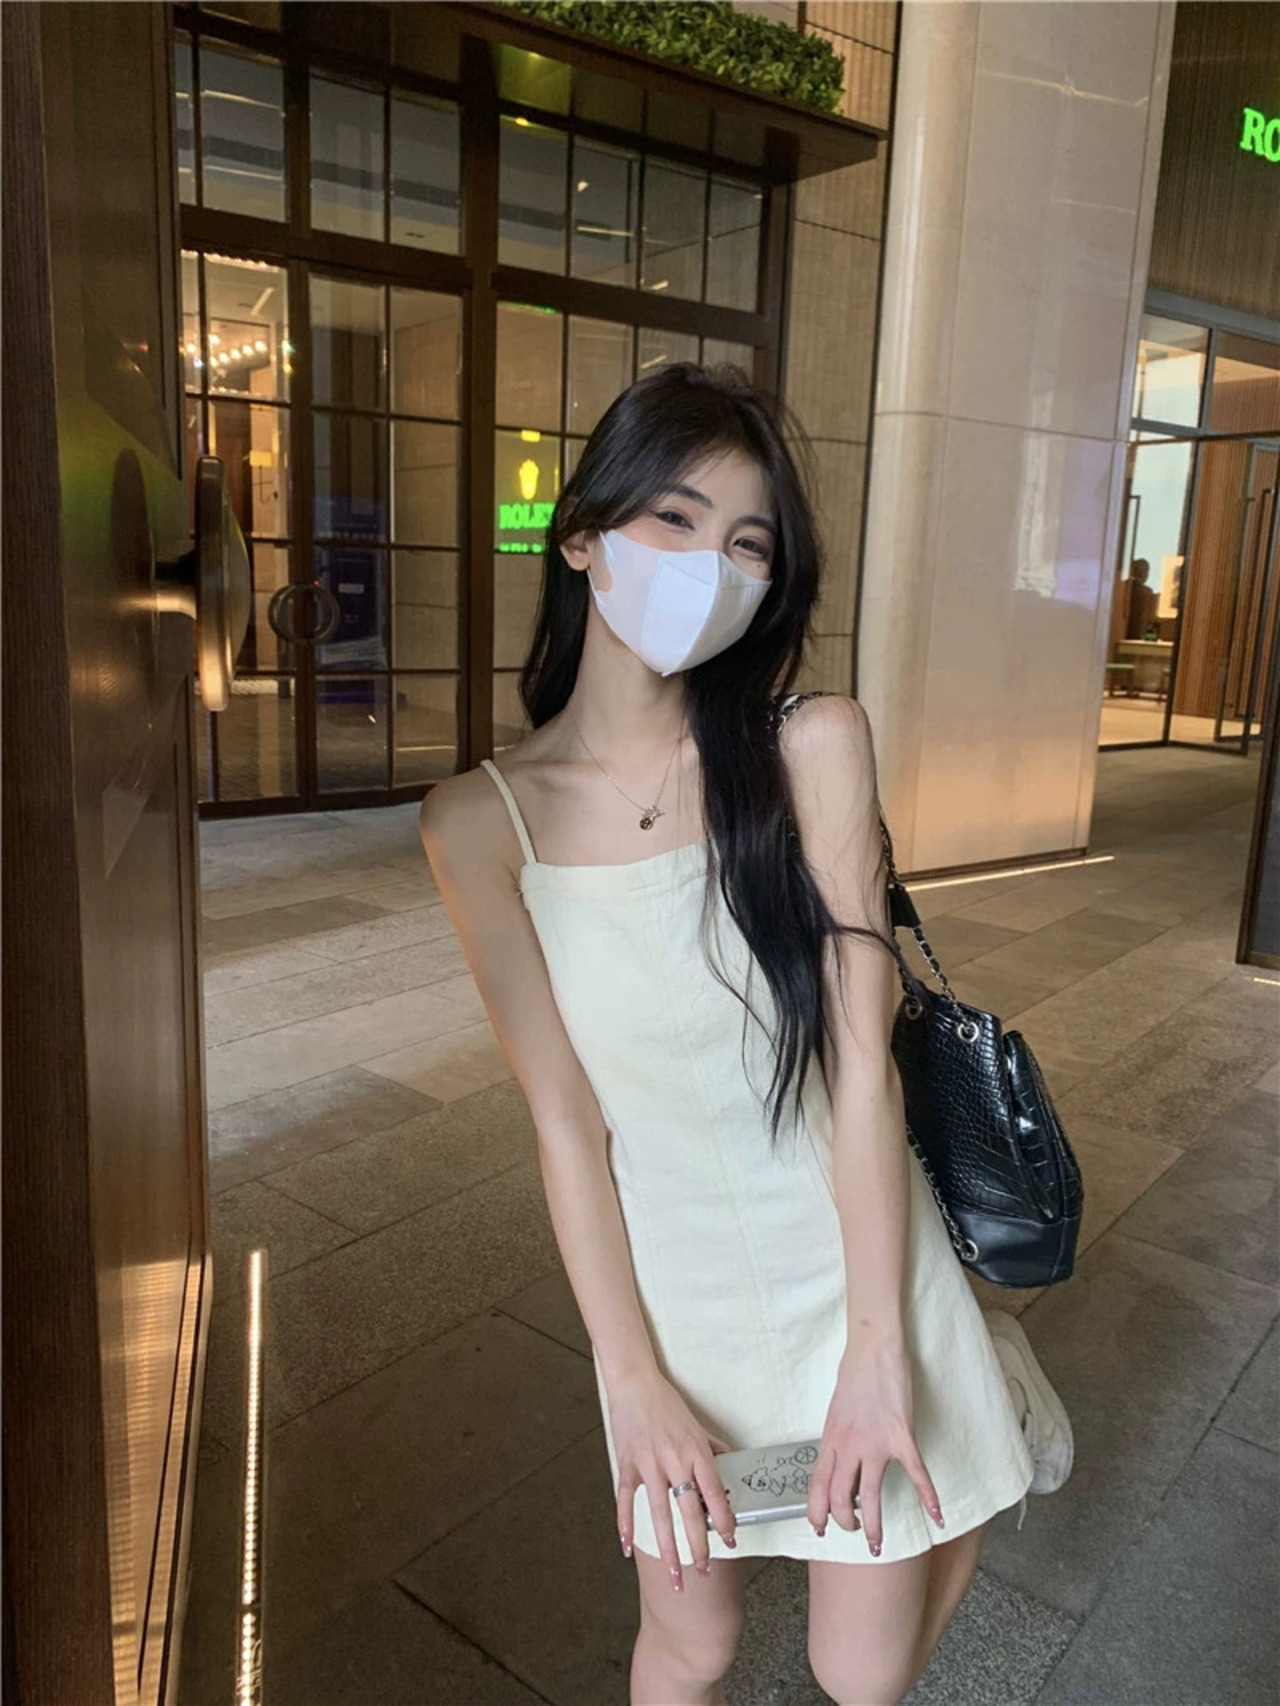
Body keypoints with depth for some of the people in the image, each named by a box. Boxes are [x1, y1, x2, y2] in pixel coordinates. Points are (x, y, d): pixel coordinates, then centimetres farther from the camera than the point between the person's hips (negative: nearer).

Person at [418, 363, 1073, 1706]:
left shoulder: (815, 751, -15)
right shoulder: (480, 821, -12)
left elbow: (861, 1061, -14)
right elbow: (565, 1119, -10)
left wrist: (877, 1351, -13)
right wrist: (634, 1379, -8)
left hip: (856, 1256, -1)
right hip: (668, 1283, 1)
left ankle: (990, 1401, 41)